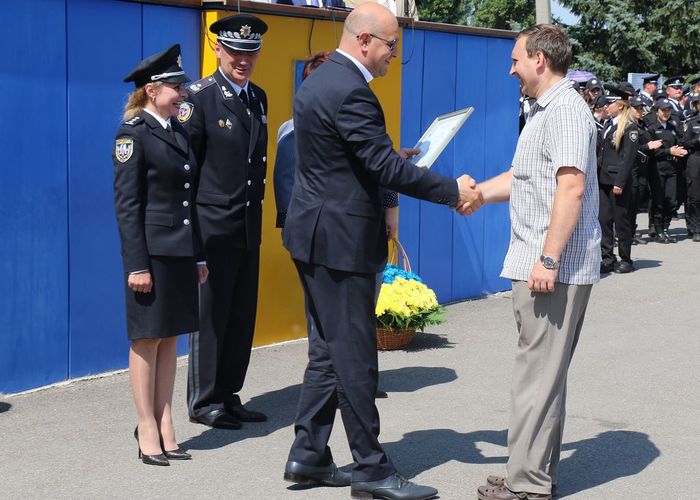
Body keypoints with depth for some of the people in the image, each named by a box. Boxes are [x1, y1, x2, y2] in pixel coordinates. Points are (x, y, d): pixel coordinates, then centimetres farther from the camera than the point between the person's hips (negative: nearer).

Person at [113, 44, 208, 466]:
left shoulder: (179, 133, 13)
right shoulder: (133, 135, -9)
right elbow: (126, 205, -12)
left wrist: (199, 255, 14)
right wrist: (137, 264, -17)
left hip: (181, 252, 7)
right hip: (152, 252, -7)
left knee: (170, 338, 10)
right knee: (148, 339, 1)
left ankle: (166, 426, 17)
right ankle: (148, 432, 10)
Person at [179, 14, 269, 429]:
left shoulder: (259, 98, 12)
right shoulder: (200, 97, -10)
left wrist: (258, 203, 16)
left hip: (250, 224, 7)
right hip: (214, 225, -7)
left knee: (242, 316, 11)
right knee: (211, 315, 1)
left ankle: (228, 395, 21)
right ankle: (204, 402, 12)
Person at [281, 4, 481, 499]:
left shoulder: (318, 81, 12)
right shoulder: (350, 90, -20)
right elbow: (386, 168, -22)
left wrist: (393, 157, 12)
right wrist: (454, 191, -16)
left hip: (317, 235, 10)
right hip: (341, 240, -10)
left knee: (328, 351, 16)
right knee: (355, 357, -1)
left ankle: (308, 456, 22)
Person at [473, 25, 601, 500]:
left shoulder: (567, 110, -13)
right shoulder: (544, 112, 20)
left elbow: (571, 188, -22)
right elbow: (518, 178, 26)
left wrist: (548, 259, -25)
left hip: (555, 268, -10)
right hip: (537, 265, 10)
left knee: (538, 372, -7)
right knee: (544, 371, 14)